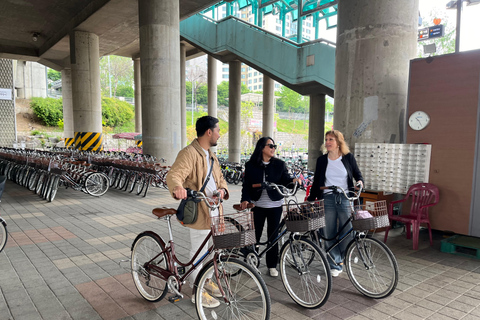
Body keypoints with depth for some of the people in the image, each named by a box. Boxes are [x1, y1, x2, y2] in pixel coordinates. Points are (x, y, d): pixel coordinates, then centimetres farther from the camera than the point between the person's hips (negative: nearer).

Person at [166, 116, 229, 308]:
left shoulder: (210, 155, 15)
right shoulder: (189, 153, -16)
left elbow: (220, 178, 19)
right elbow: (174, 175, -29)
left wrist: (222, 189, -3)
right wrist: (177, 187, -51)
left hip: (214, 211, 9)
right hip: (199, 212, -9)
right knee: (198, 253, 5)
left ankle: (206, 280, 41)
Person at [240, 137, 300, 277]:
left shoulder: (280, 164, 3)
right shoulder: (251, 165, 0)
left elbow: (285, 180, -1)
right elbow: (247, 185, 0)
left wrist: (293, 180, -23)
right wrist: (245, 199, -14)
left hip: (275, 205, 1)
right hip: (257, 205, -1)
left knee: (273, 235, 7)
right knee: (254, 234, 2)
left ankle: (272, 265, 21)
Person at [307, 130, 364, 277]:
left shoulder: (348, 157, 3)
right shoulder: (322, 160, 6)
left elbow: (357, 174, 14)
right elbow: (316, 182, 10)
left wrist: (360, 182, -9)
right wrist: (310, 200, 9)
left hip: (345, 199, -1)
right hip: (327, 199, 1)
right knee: (329, 233, 2)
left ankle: (341, 255, 29)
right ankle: (335, 265, 17)